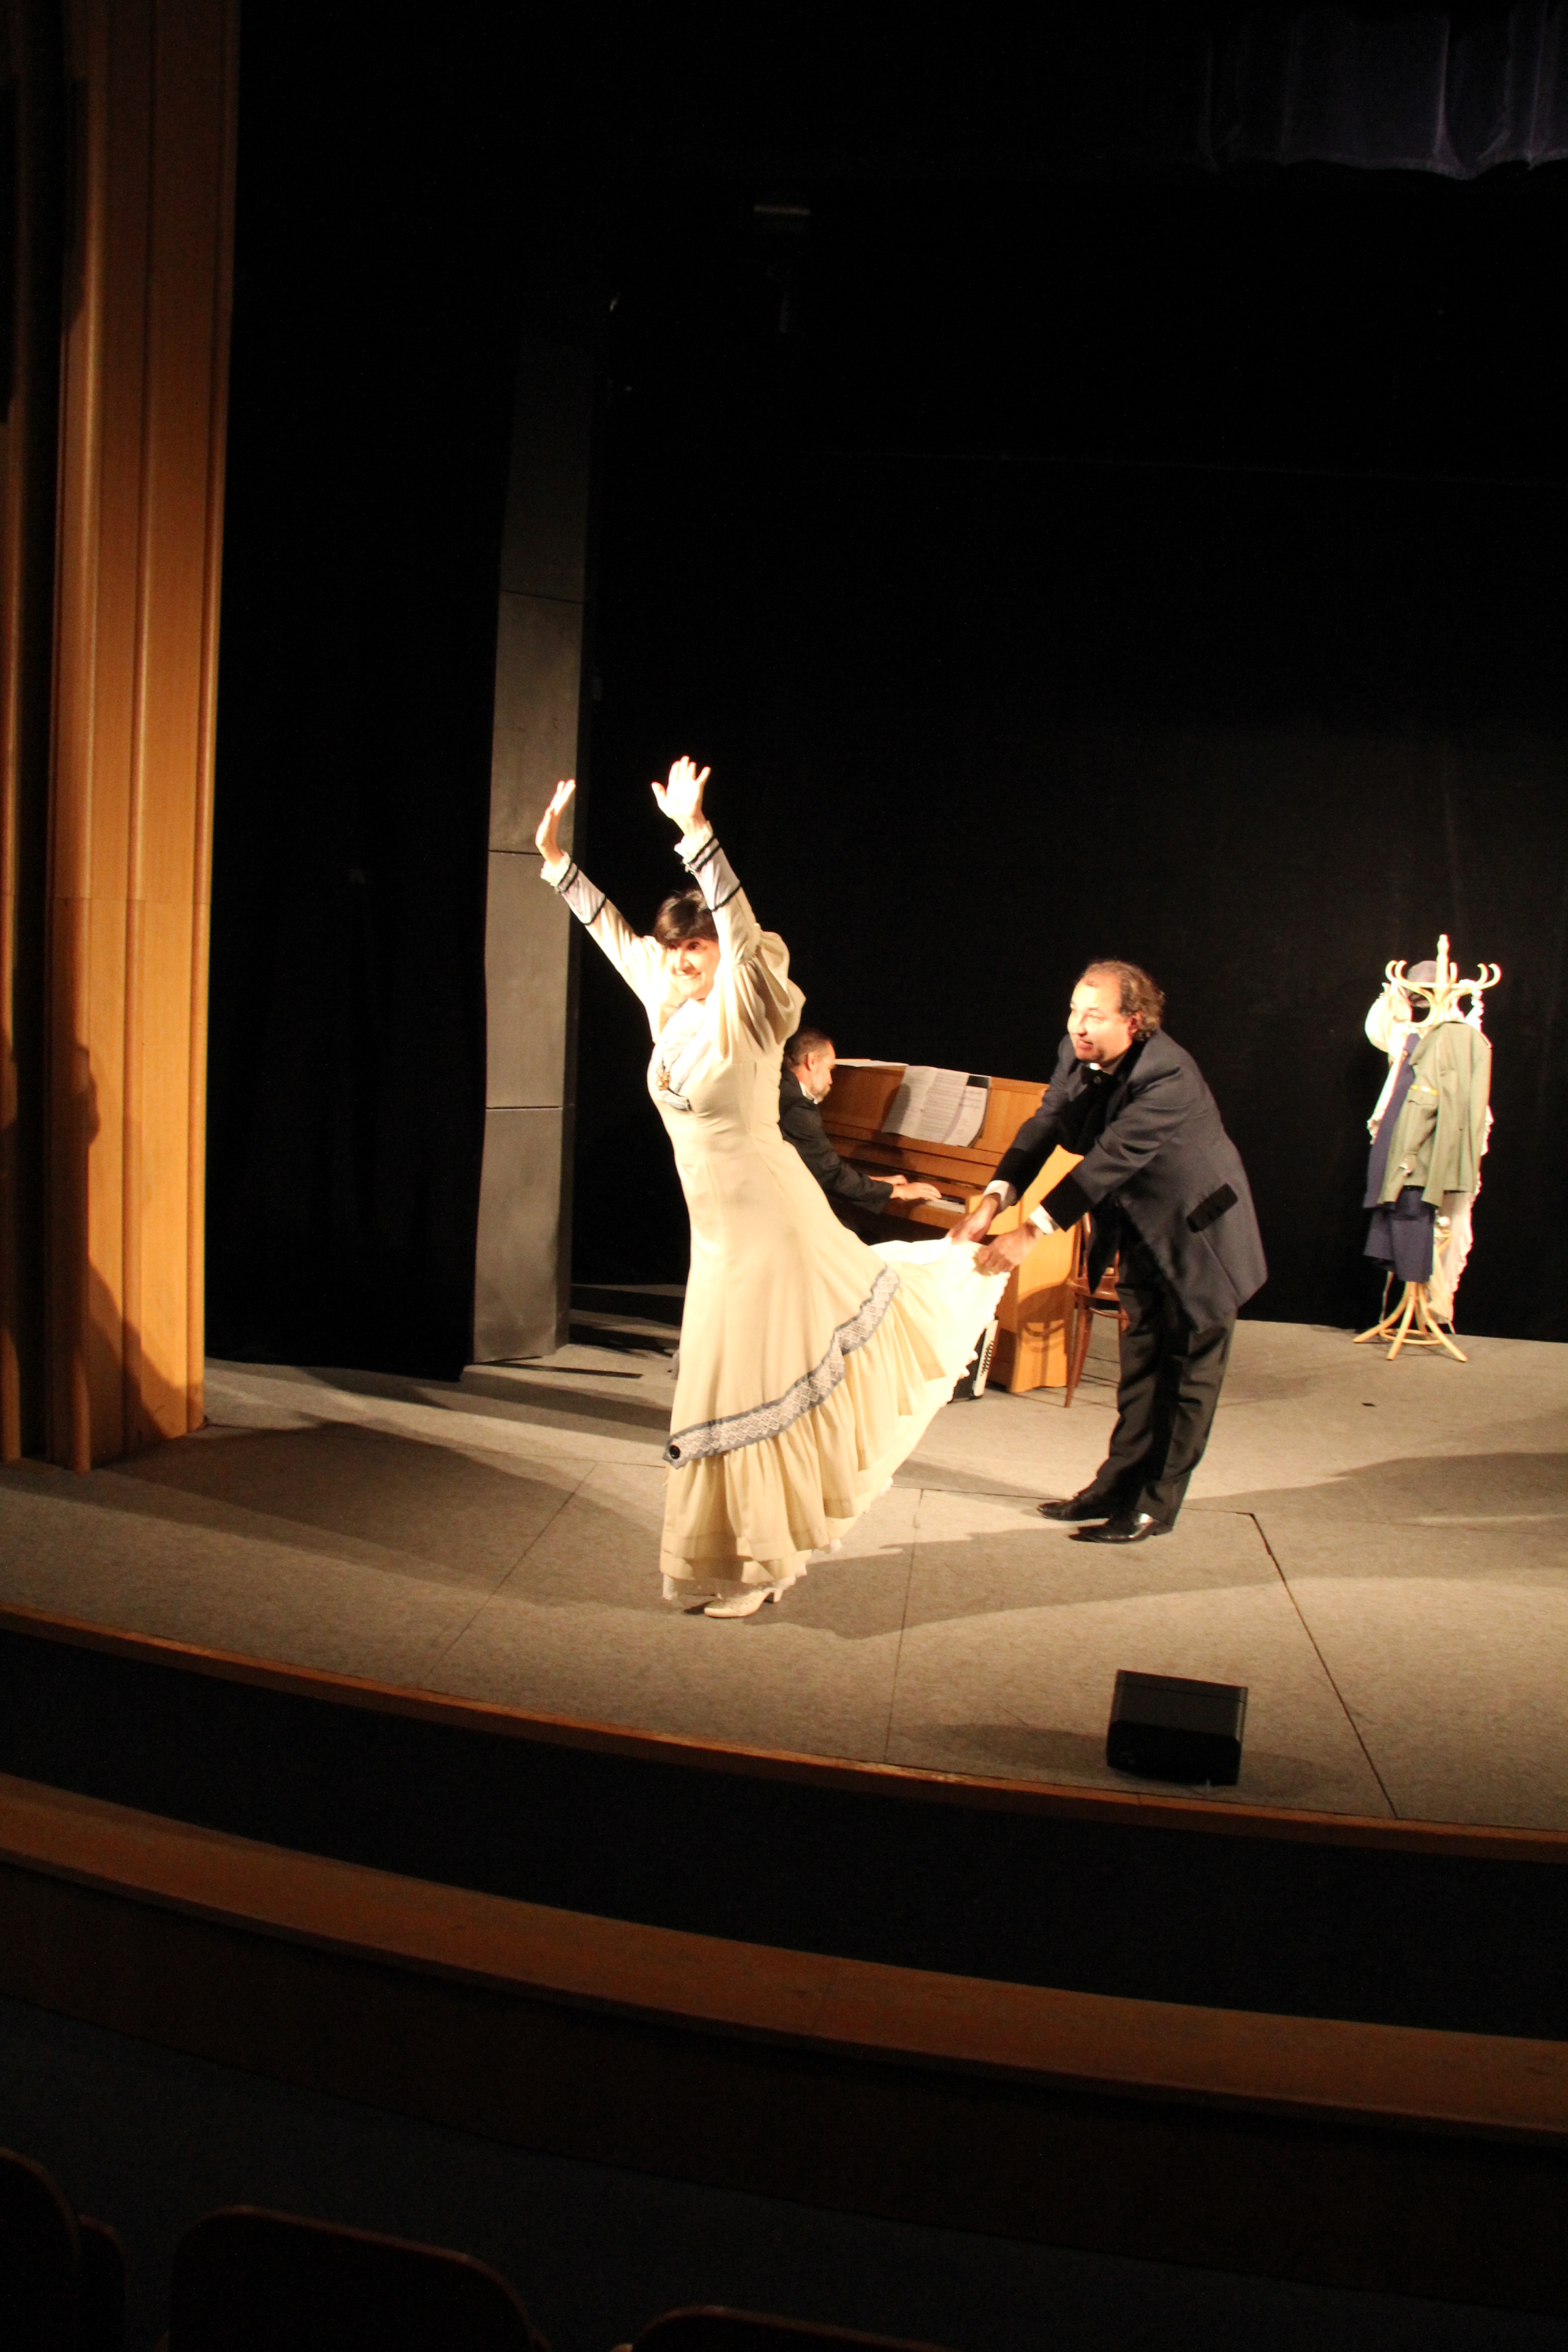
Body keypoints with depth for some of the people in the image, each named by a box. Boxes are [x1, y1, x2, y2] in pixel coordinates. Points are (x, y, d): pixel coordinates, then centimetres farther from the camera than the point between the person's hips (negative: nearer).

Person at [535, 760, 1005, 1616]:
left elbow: (743, 929, -30)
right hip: (717, 1225, 8)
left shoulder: (743, 1011, -13)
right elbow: (613, 933, 18)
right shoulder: (669, 1007, 7)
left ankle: (759, 1558, 13)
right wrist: (556, 856, 17)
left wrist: (695, 831, -39)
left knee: (752, 1381, -1)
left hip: (767, 1217, -8)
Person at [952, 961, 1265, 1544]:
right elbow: (1043, 1127, -11)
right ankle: (1117, 1485, 26)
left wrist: (1031, 1233, -42)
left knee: (1187, 1375, 4)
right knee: (1139, 1366, 17)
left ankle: (1155, 1505, 12)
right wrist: (994, 1198, -28)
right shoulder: (1077, 1054, -8)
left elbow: (1110, 1160, -39)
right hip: (1140, 1232, 8)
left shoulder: (1167, 1075, -33)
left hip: (1197, 1233, -7)